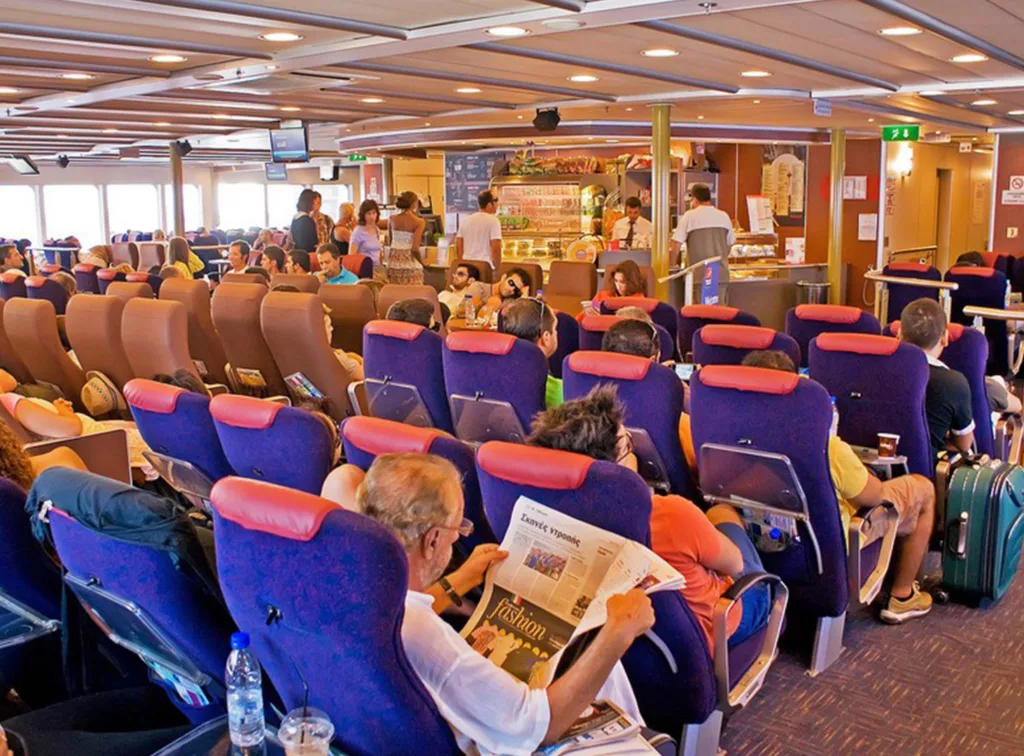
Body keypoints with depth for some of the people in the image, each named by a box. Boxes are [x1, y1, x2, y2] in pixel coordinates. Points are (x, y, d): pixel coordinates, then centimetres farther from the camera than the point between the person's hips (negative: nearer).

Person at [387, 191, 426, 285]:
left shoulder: (392, 219, 3)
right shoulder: (419, 222, -10)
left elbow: (390, 241, 13)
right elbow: (415, 248, -16)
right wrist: (422, 262, -2)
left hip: (394, 261, 5)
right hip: (410, 263, -5)